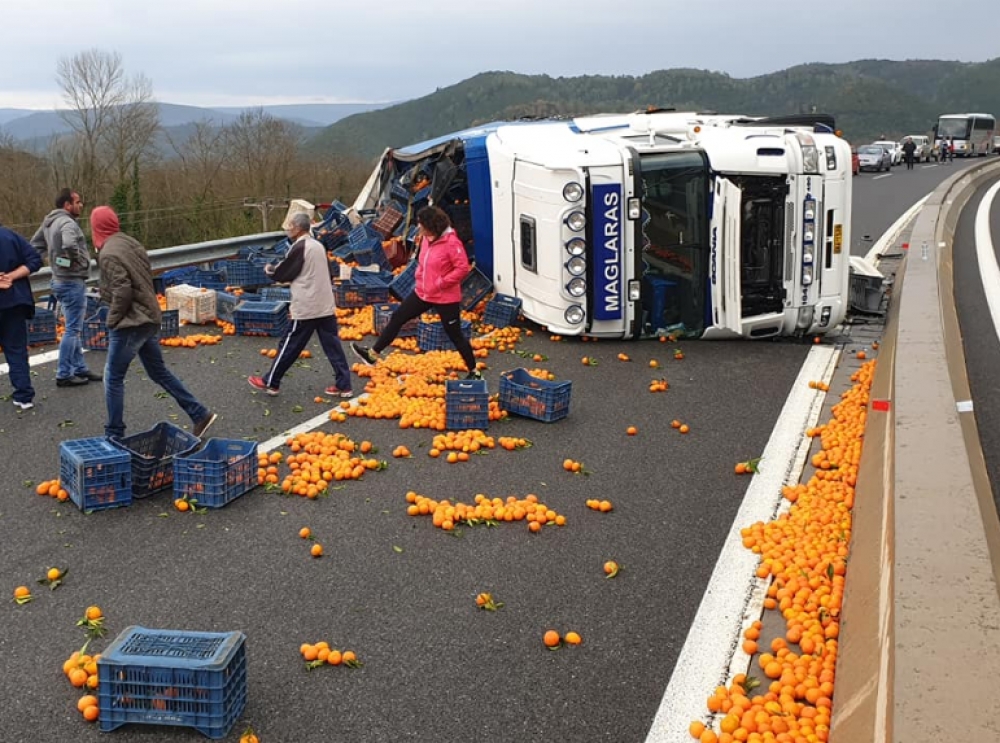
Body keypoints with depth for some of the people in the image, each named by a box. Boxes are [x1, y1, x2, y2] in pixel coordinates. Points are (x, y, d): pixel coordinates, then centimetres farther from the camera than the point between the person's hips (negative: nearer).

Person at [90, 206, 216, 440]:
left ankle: (114, 435, 10)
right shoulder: (131, 243, 9)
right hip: (149, 318, 9)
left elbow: (122, 291, -23)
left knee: (113, 378, 3)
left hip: (130, 324, -9)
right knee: (159, 372, 18)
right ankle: (200, 415, 19)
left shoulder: (109, 254, -16)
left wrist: (113, 319, -11)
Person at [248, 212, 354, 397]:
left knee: (289, 346, 3)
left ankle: (270, 382, 14)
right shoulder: (318, 245, 13)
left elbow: (282, 274, -6)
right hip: (326, 306, 7)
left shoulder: (299, 248, -12)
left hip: (306, 309, -7)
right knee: (333, 346, 7)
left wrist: (270, 269, 16)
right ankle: (343, 386, 6)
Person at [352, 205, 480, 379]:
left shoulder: (451, 243, -22)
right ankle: (373, 354, 21)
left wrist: (440, 283, -23)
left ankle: (474, 372, 18)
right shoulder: (426, 238, 3)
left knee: (455, 335, 2)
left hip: (446, 298, -8)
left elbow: (463, 268, -24)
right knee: (397, 318, 10)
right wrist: (420, 278, 6)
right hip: (422, 293, 8)